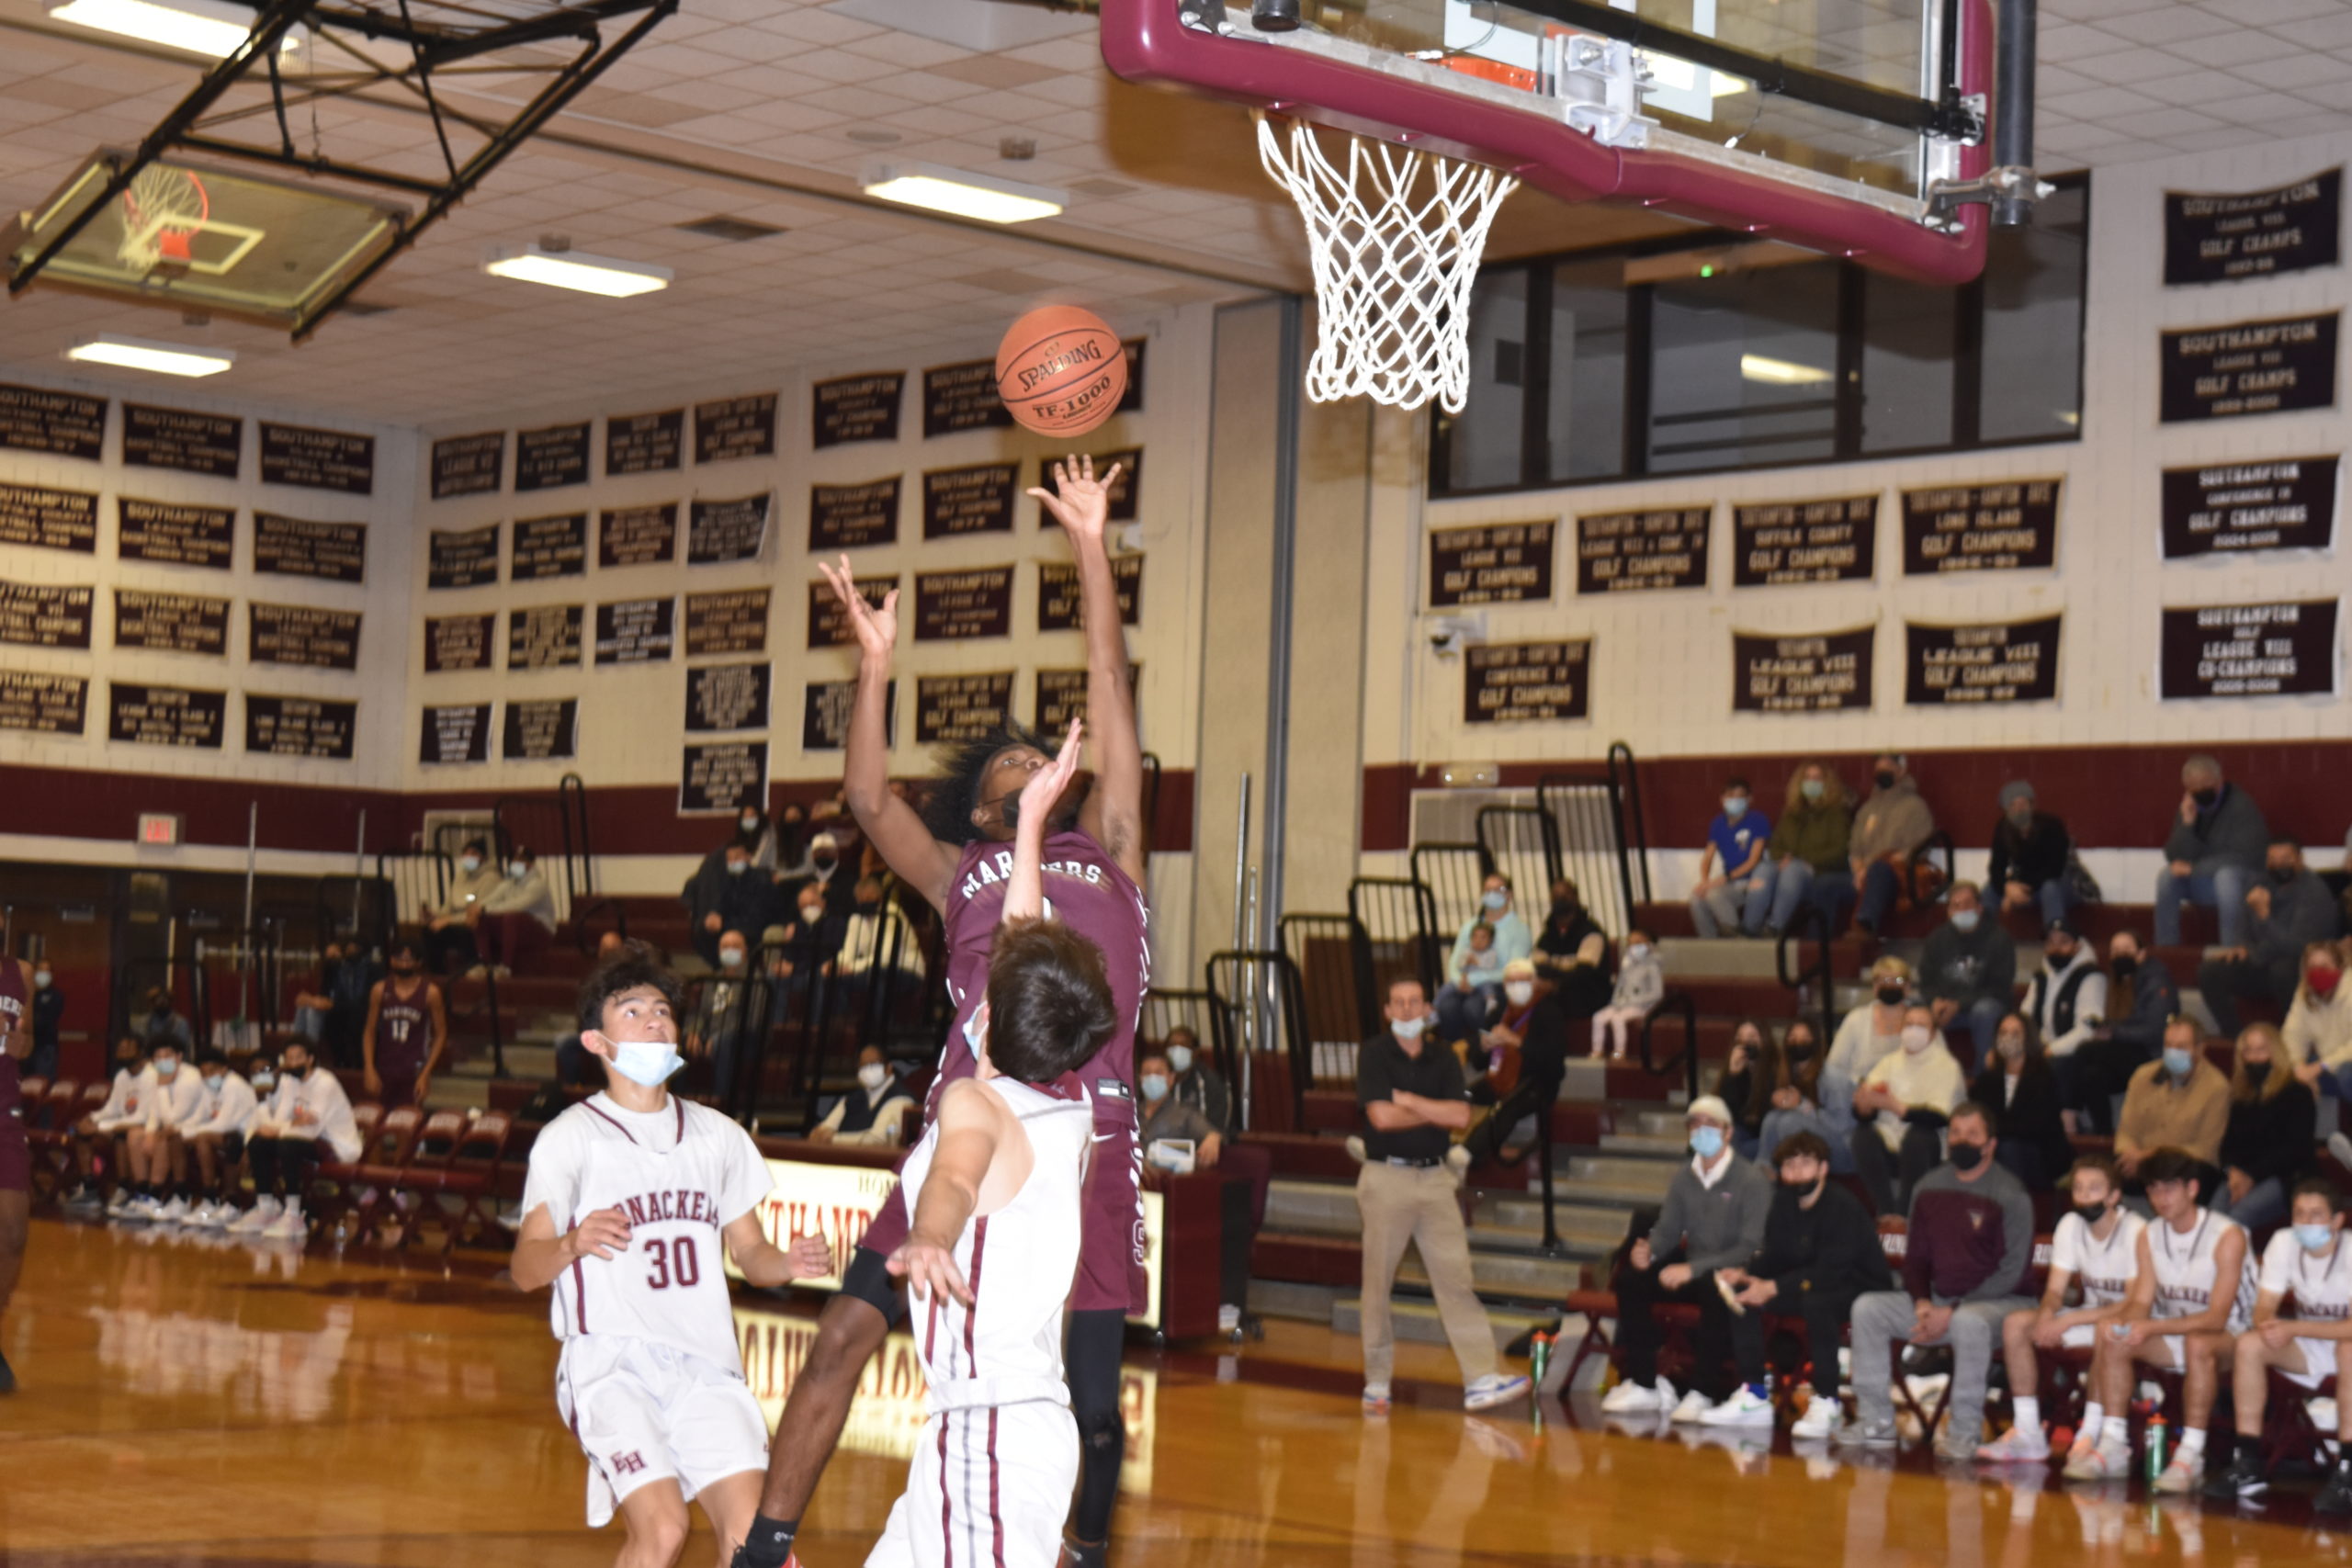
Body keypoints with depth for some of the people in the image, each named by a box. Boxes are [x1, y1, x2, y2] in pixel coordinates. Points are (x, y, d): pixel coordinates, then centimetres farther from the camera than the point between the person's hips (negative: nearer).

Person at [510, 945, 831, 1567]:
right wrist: (574, 1243, -27)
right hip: (611, 1365, -4)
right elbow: (524, 1269, -5)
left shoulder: (718, 1135, 17)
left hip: (706, 1364, 4)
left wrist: (789, 1263, -3)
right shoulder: (570, 1137, 2)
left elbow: (750, 1252, 20)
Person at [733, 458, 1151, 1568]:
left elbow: (1111, 689, 17)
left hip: (1090, 1142, 0)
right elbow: (868, 798, 5)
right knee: (845, 1333, -9)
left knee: (1092, 1399, 3)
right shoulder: (957, 874, 20)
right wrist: (877, 667, -3)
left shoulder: (1106, 850, 20)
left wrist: (1090, 547, 15)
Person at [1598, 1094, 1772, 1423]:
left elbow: (1751, 1248, -19)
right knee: (1630, 1279, -15)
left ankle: (1703, 1392, -27)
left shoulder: (1753, 1181, -12)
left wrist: (1693, 1269, -28)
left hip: (1733, 1275, -6)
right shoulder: (1685, 1178, 7)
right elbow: (1668, 1230, 10)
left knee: (1714, 1290, -39)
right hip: (1693, 1268, 6)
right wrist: (1648, 1251, -16)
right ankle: (1643, 1384, -8)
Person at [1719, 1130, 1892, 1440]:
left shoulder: (1844, 1206, -19)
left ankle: (1826, 1403, -31)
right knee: (1740, 1294, -11)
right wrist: (1744, 1273, -14)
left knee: (1815, 1301, -39)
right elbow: (1775, 1257, 7)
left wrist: (1774, 1288, -32)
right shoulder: (1783, 1203, 4)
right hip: (1809, 1284, 7)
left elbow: (1831, 1270, -27)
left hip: (1863, 1287, -7)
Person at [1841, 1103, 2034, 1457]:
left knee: (1969, 1322, -39)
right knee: (1867, 1308, -11)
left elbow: (2011, 1274, -14)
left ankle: (1964, 1433, -30)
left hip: (1996, 1302, -6)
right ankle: (1876, 1421, -10)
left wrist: (1952, 1311, -19)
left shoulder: (2010, 1195, -9)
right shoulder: (1929, 1187, 9)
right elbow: (1915, 1256, 16)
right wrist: (1922, 1302, -5)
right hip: (1937, 1300, 6)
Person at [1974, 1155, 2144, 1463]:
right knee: (2015, 1324, -12)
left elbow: (2135, 1304, -26)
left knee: (2108, 1330, -40)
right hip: (2090, 1314, 7)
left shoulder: (2135, 1232, -21)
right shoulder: (2070, 1225, -1)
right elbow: (2055, 1290, 1)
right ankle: (2028, 1434, -13)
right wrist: (2047, 1315, -24)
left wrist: (2070, 1320, -31)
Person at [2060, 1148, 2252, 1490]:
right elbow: (2141, 1301, 0)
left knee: (2198, 1343, -39)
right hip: (2171, 1334, 6)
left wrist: (2154, 1327, -33)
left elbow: (2217, 1317, -22)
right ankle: (2113, 1447, -20)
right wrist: (2125, 1322, -25)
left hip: (2224, 1337, -6)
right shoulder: (2150, 1236, 3)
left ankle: (2190, 1455, -35)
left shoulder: (2228, 1236, -17)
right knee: (2112, 1340, -21)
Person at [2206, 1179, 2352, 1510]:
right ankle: (2249, 1466, -18)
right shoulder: (2284, 1243, -7)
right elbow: (2264, 1308, -6)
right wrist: (2268, 1324, -31)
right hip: (2308, 1350, 5)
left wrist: (2293, 1328, -36)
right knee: (2248, 1344, -20)